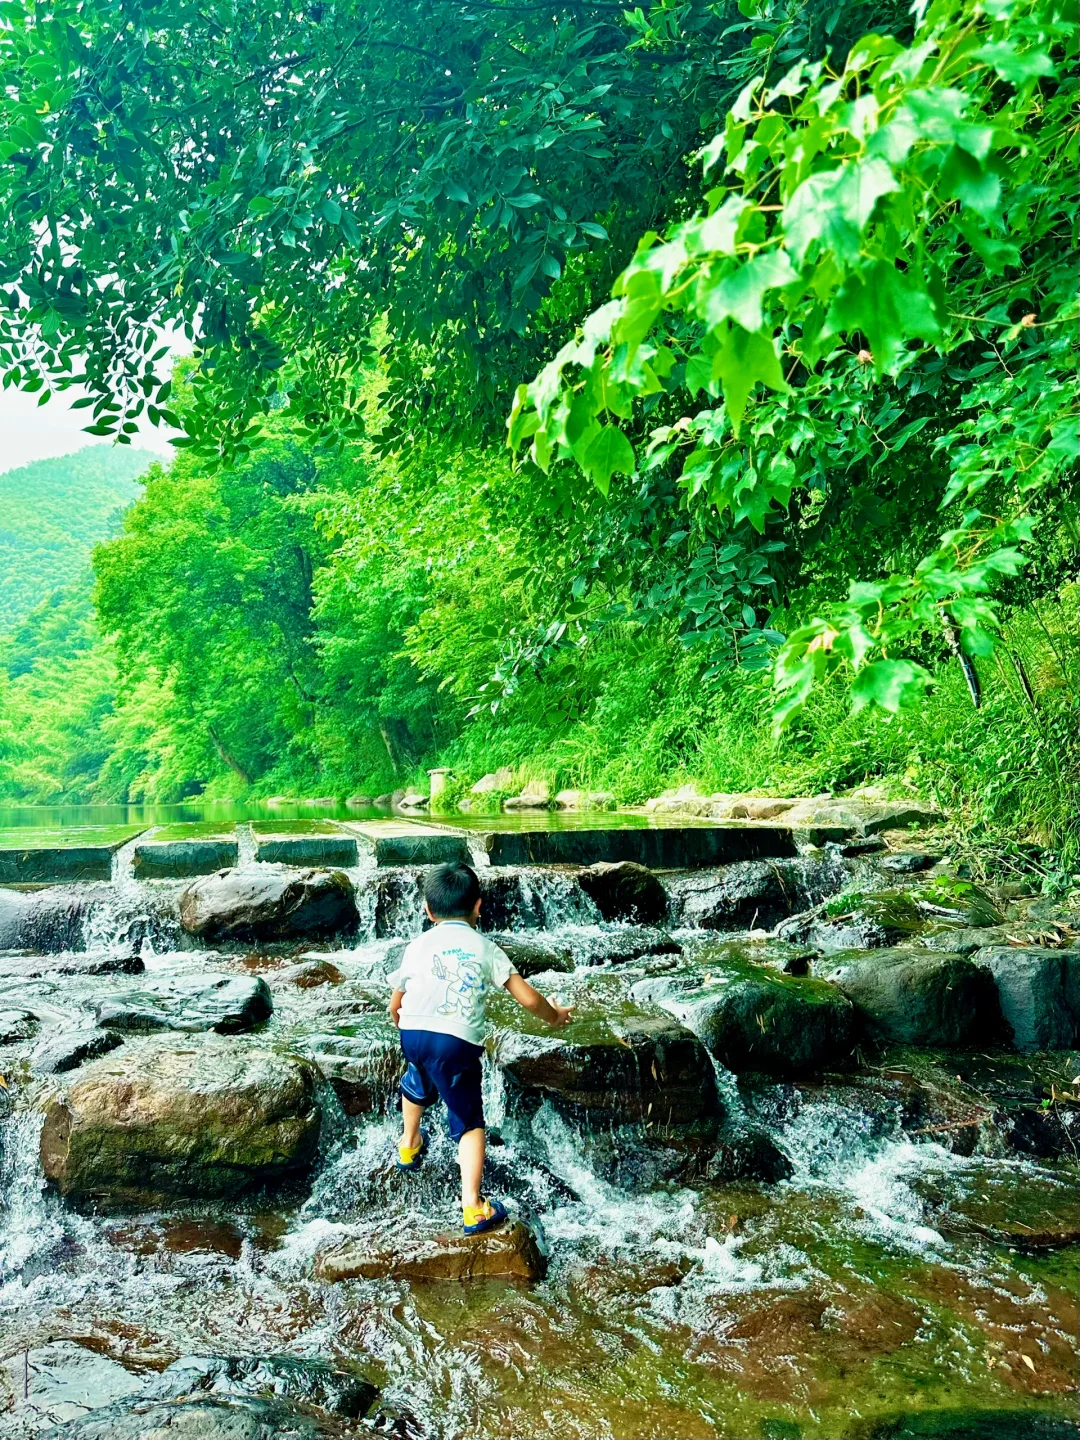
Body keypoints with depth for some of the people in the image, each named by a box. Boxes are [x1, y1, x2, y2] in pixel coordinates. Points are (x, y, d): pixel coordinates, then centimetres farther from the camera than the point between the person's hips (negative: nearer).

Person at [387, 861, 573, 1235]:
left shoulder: (418, 946, 13)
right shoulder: (486, 949, 10)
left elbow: (395, 1005, 20)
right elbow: (528, 998, 7)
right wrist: (554, 1016, 28)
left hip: (414, 1033, 3)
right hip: (458, 1042, -3)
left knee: (417, 1084, 34)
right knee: (469, 1123, 9)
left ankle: (409, 1146, 57)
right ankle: (473, 1208, -1)